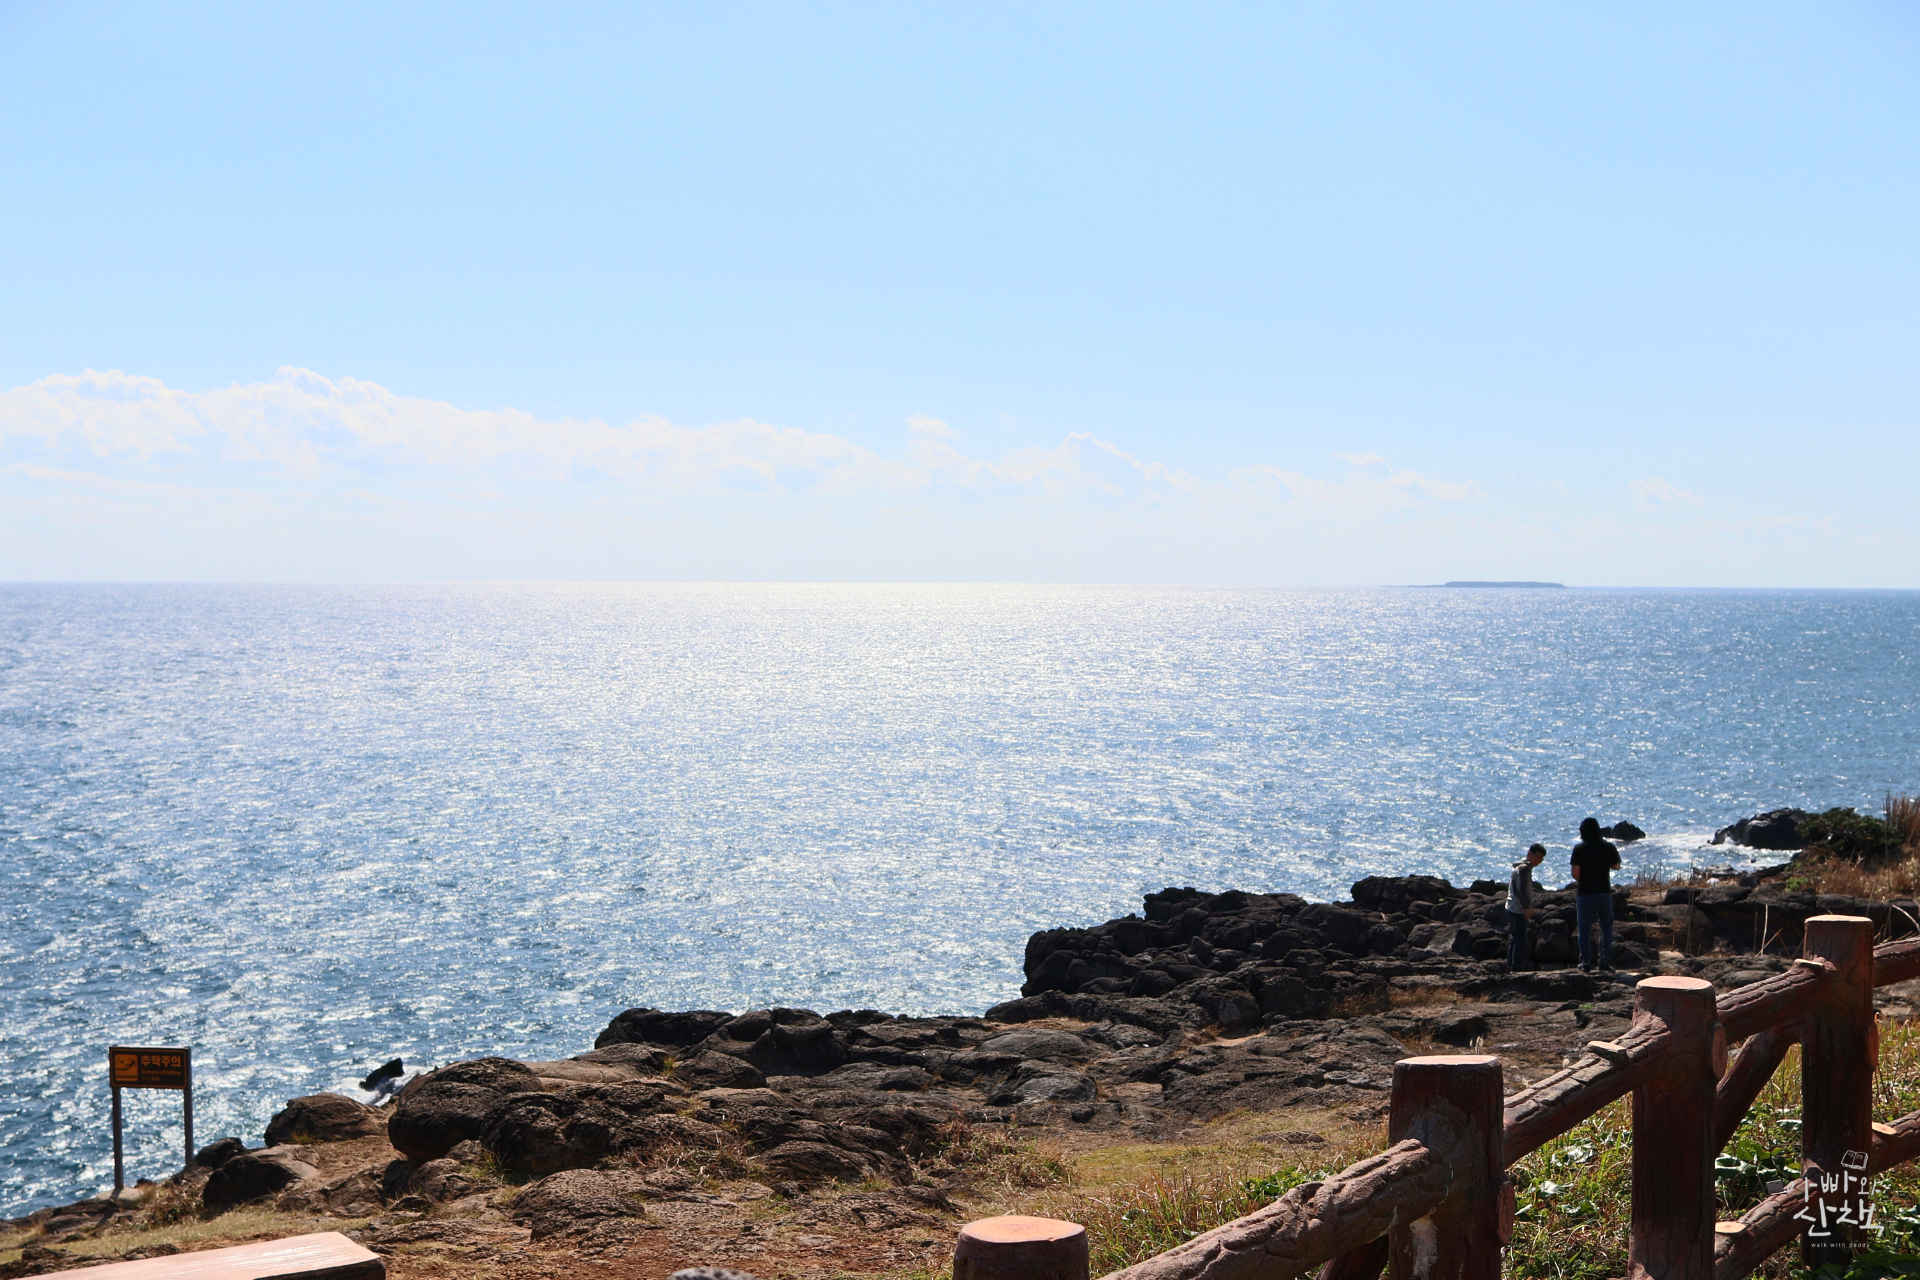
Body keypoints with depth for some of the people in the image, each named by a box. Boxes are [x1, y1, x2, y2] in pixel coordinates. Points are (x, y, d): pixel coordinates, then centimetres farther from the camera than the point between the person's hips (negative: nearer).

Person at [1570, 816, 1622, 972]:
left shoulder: (1579, 848, -8)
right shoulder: (1608, 847, -2)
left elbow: (1575, 874, -11)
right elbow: (1616, 865, 13)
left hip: (1584, 893, -2)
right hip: (1604, 893, 2)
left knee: (1584, 930, 6)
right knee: (1606, 927, 14)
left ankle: (1586, 962, 6)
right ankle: (1605, 961, 6)